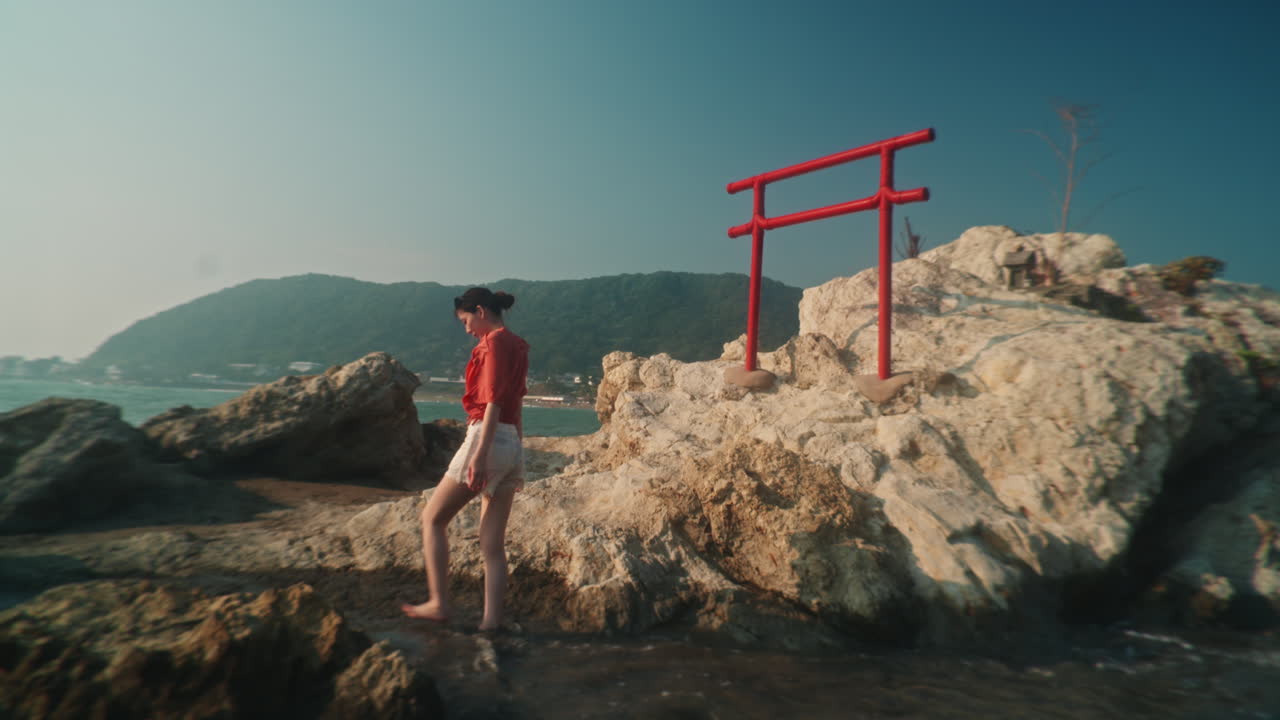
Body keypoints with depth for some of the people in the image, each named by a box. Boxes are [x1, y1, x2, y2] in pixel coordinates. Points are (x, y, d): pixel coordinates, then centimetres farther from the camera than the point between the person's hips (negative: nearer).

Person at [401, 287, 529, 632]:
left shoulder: (495, 342, -6)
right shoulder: (516, 345, 19)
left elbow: (494, 401, -17)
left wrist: (480, 454, -22)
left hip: (487, 438, -9)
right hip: (512, 446, 9)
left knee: (433, 517, 7)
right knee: (493, 544, 7)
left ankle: (439, 602, 9)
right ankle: (491, 621, 7)